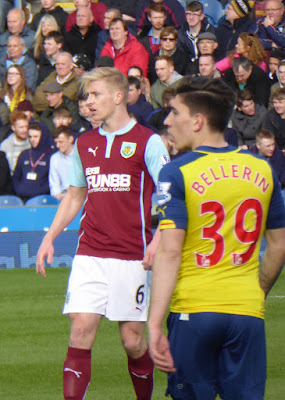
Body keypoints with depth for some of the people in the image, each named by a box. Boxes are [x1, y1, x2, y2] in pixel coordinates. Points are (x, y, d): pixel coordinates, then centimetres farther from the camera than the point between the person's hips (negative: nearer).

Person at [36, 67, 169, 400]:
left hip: (131, 256, -4)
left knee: (132, 340, 0)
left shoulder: (148, 142, -3)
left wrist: (158, 241, -17)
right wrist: (49, 238, 14)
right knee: (80, 332, -8)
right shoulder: (84, 144, 13)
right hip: (89, 253, 4)